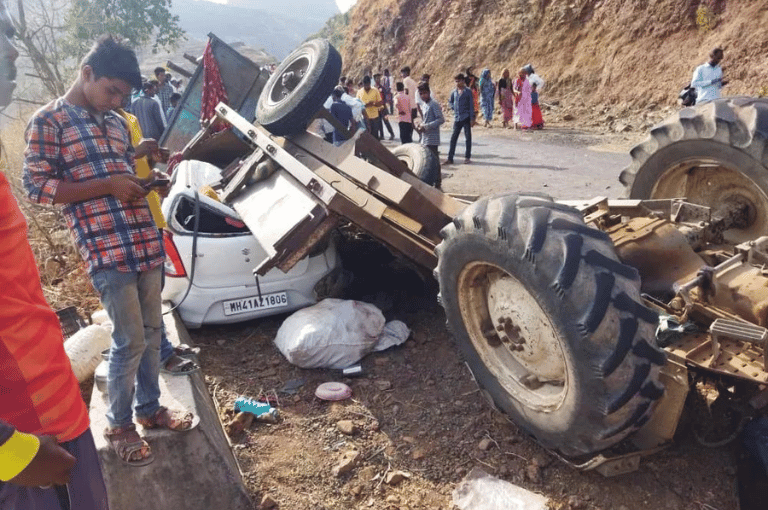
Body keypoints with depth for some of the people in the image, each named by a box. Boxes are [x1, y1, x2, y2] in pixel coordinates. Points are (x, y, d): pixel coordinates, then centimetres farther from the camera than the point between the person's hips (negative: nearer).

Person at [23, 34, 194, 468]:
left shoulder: (117, 122, 16)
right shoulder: (49, 121, -2)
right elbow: (37, 188, -7)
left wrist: (150, 181, 5)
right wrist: (108, 185, -15)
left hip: (147, 241, 7)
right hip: (107, 250, -7)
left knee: (152, 332, 14)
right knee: (130, 341, -1)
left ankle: (150, 408, 32)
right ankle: (120, 426, 20)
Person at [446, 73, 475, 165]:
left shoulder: (467, 92, -3)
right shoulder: (454, 92, 8)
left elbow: (471, 105, -4)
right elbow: (450, 101, 24)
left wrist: (472, 118, -8)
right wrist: (454, 108, 6)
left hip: (466, 118, -4)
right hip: (457, 118, 4)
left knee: (468, 137, 3)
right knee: (453, 138, 3)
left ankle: (467, 157, 12)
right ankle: (450, 158, 5)